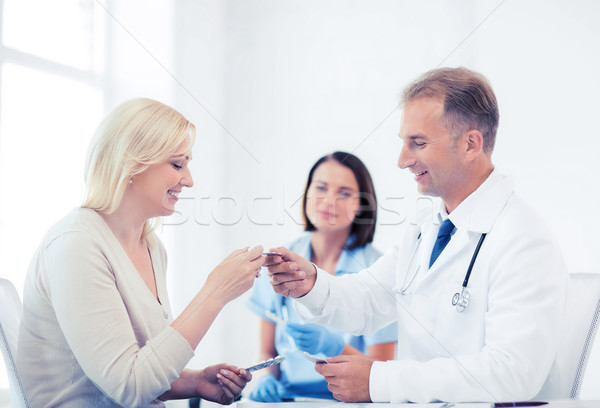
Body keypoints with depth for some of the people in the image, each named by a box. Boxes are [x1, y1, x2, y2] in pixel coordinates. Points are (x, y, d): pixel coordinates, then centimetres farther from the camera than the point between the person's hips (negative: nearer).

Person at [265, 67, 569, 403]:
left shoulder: (525, 243, -16)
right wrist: (312, 284, -6)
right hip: (411, 401, 7)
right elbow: (369, 303, 15)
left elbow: (513, 373, -24)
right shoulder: (428, 228, 12)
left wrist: (379, 380, -24)